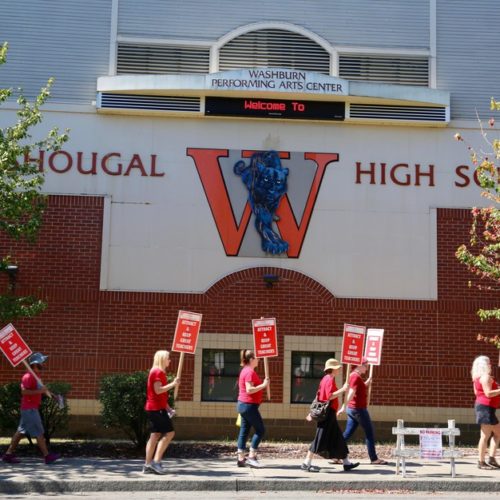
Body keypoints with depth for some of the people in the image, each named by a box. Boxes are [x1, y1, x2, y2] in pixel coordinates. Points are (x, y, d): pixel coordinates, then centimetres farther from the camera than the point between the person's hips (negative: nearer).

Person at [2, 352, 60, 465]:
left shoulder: (36, 376, 14)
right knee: (39, 432, -6)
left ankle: (8, 454, 17)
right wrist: (39, 391, -27)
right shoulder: (28, 376, -17)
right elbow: (24, 391, -26)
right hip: (29, 409, -10)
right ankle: (47, 456, -3)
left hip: (33, 408, 10)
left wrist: (45, 391, 12)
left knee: (21, 432, 12)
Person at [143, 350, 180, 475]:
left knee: (155, 435, 8)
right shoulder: (158, 372, -11)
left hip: (156, 408, 10)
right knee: (169, 433, -9)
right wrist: (173, 384, -17)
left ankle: (148, 465, 6)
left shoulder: (158, 372, 21)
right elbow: (158, 390, -21)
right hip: (157, 408, -10)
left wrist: (167, 407, 21)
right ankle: (156, 461, -11)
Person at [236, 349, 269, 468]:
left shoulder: (245, 370, 15)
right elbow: (249, 390, -24)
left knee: (244, 431, 8)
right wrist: (263, 385, -22)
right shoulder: (250, 372, -16)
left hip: (243, 405, 10)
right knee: (260, 430, -3)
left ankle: (241, 459, 8)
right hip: (249, 405, -10)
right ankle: (251, 457, -4)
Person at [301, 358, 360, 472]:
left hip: (328, 413, 10)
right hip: (328, 413, -10)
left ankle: (346, 463, 20)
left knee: (338, 438, 14)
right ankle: (306, 463, -4)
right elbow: (330, 396, -25)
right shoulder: (330, 380, -14)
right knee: (320, 439, -7)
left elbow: (319, 396, 19)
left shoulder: (325, 379, 15)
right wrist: (342, 389, -22)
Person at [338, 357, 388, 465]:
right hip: (359, 409, -9)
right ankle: (374, 458, 6)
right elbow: (351, 393, -24)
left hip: (352, 409, 9)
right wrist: (344, 407, -30)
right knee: (370, 433, 1)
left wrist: (366, 383, 13)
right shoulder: (356, 376, -16)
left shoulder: (354, 375, 14)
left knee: (347, 434, 7)